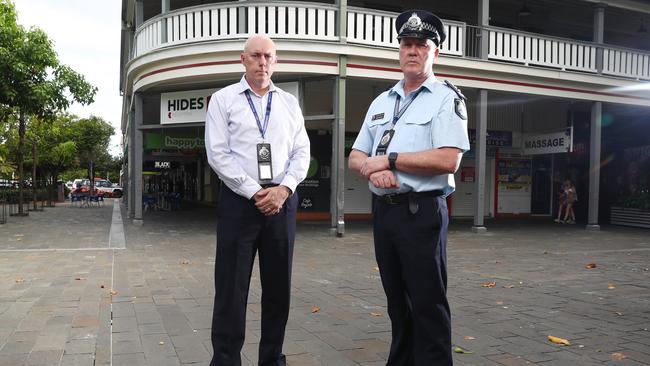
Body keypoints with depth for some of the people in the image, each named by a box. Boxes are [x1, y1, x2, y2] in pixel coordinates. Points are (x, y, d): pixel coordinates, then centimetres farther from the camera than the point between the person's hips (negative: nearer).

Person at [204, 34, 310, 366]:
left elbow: (302, 152, 7)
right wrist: (254, 193, -12)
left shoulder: (290, 103, 13)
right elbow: (218, 154, -5)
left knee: (278, 285, 9)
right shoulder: (223, 100, 4)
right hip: (239, 199, -3)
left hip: (282, 200, 4)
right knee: (231, 287, -1)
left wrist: (283, 189, -9)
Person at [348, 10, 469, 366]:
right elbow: (355, 157, 14)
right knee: (397, 300, 17)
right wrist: (373, 170, -9)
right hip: (383, 210, 7)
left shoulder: (446, 98, -4)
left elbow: (448, 160, -18)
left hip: (421, 212, -6)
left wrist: (388, 159, -13)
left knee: (428, 305, 0)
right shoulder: (381, 101, 15)